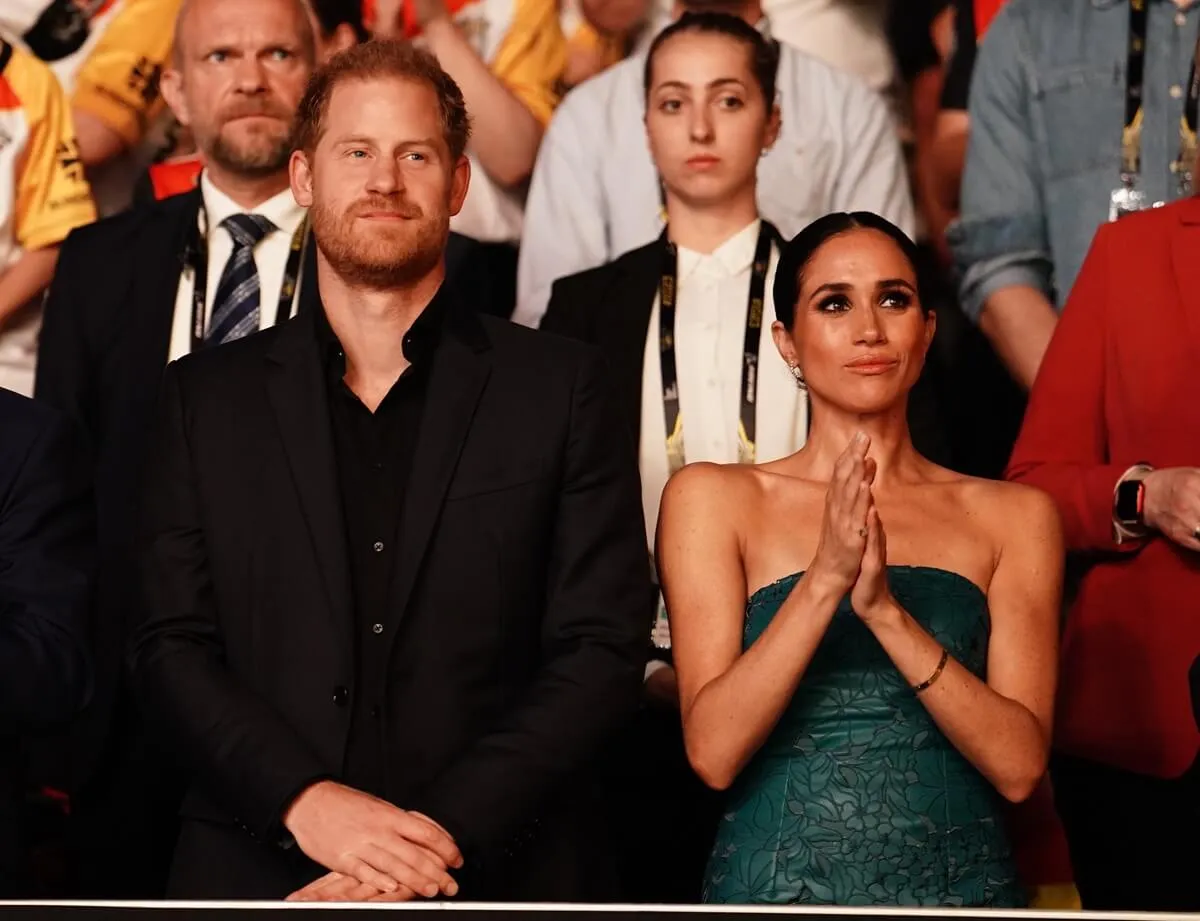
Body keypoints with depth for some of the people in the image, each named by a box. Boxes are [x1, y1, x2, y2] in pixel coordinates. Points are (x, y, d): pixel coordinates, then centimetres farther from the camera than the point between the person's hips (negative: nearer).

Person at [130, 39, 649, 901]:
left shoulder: (561, 387, 2)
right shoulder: (207, 397, 7)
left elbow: (603, 647, -3)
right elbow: (172, 646, 2)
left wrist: (443, 835, -15)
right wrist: (306, 799, -15)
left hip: (502, 867, -1)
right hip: (256, 867, 1)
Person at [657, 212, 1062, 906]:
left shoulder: (1012, 517, 3)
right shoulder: (714, 500, 0)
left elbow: (1018, 766, -7)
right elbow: (713, 753, -10)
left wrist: (886, 609, -19)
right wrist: (824, 579, -21)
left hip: (962, 885, 1)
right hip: (777, 886, -1)